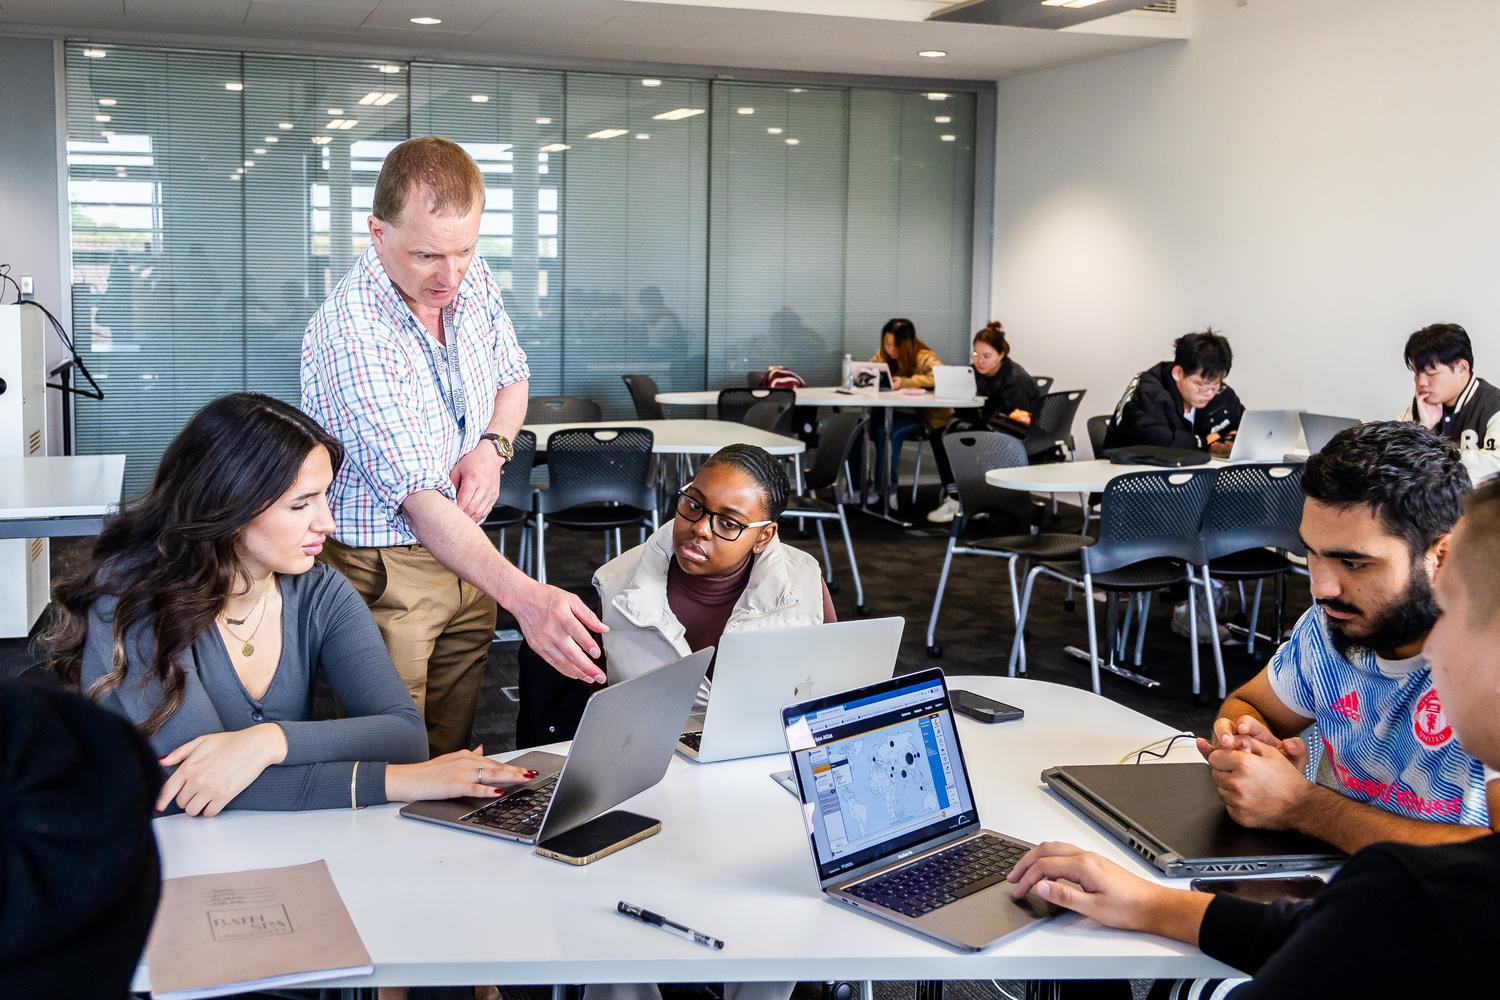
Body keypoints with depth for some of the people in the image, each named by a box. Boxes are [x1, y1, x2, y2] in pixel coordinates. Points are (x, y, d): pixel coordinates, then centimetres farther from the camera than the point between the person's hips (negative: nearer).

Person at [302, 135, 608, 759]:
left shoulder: (473, 281, -4)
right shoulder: (351, 334, -26)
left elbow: (512, 377, 15)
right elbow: (417, 496, -34)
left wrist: (492, 447, -8)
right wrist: (521, 594, -47)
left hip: (464, 549, 6)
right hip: (383, 566, -6)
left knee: (454, 748, 15)